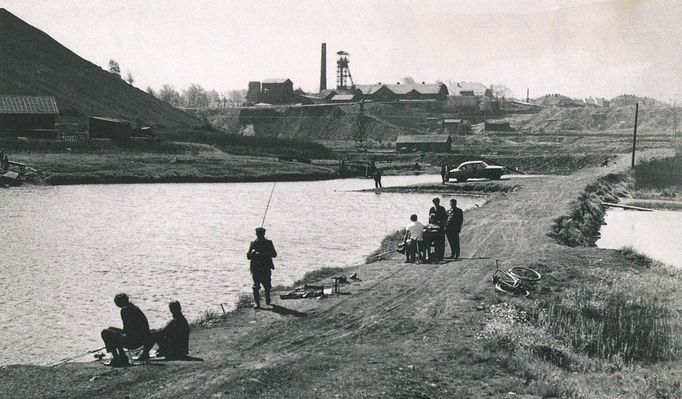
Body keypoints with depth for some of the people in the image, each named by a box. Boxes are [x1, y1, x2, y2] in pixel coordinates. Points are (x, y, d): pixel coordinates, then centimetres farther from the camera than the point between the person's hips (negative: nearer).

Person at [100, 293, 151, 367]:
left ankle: (116, 359, 0)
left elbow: (127, 330, -14)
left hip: (134, 341, -10)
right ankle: (123, 357, 24)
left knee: (105, 333, 0)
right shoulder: (135, 308, 15)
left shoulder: (125, 310, -12)